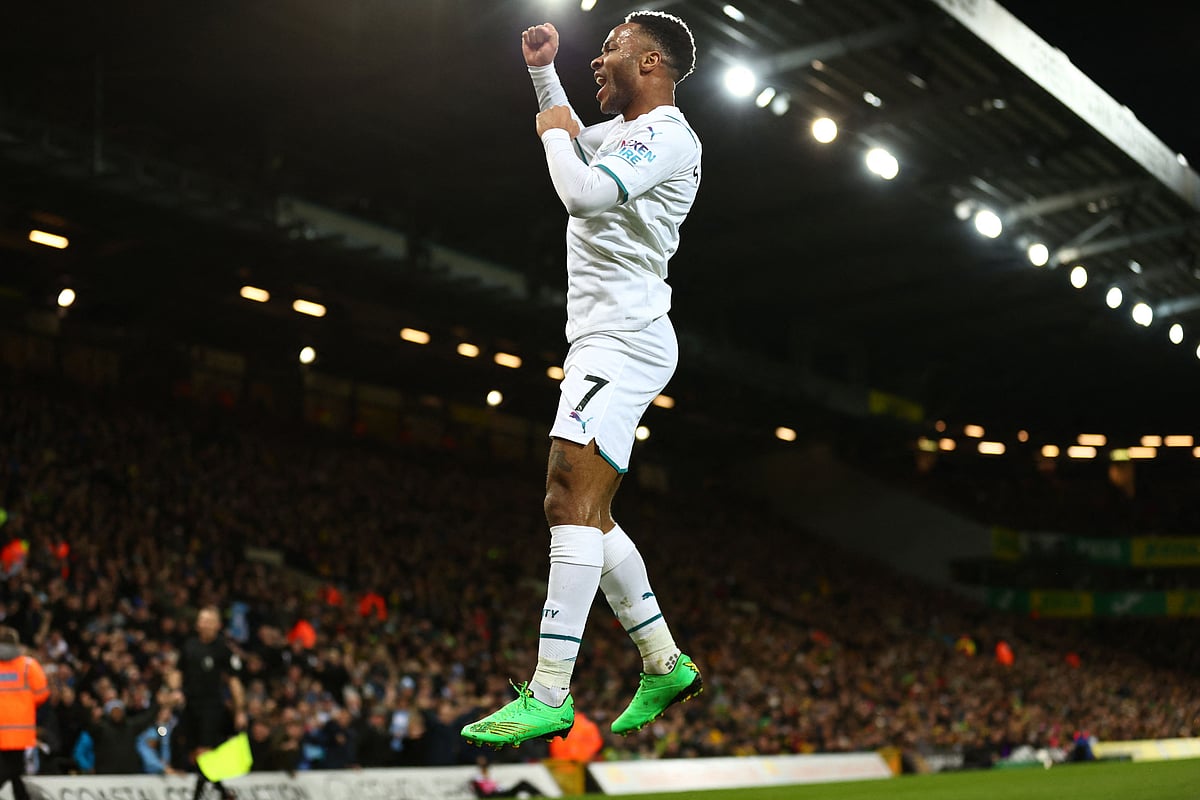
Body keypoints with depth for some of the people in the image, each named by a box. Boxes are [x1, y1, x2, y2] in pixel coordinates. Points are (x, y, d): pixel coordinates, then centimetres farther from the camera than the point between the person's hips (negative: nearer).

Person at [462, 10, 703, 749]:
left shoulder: (667, 136, -10)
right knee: (584, 515, 10)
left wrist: (555, 133, -5)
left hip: (624, 340, -11)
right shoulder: (624, 133, 20)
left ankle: (549, 695, -23)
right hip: (605, 340, 11)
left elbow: (583, 191, -25)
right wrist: (544, 71, 29)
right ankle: (665, 664, 17)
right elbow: (572, 141, 43)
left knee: (573, 501, -19)